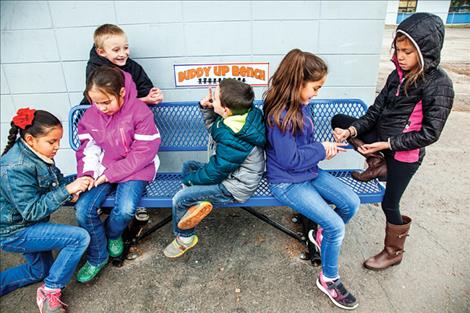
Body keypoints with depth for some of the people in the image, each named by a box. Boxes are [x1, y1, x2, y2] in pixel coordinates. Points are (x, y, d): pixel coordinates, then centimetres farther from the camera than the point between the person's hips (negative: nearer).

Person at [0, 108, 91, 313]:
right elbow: (32, 211, -29)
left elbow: (54, 186, 5)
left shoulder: (38, 154, -5)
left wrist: (73, 189, -15)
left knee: (40, 271, 25)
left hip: (27, 224, 9)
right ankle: (50, 292, -1)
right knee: (80, 237, -20)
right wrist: (67, 190, -33)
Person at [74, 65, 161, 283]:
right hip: (102, 170, 4)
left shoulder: (140, 112, -17)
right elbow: (87, 148, 7)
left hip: (134, 169, -4)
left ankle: (112, 234, 13)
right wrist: (87, 174, -11)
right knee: (83, 209, -16)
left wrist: (111, 174, -18)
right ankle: (97, 257, 10)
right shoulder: (90, 115, 0)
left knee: (125, 209, -28)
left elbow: (143, 152, -17)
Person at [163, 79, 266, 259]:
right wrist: (206, 108, -8)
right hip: (230, 171, 10)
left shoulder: (233, 140, -34)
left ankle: (184, 238, 17)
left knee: (179, 199, -7)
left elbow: (215, 172, -23)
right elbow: (214, 128, 9)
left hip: (234, 188, -10)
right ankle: (199, 201, 0)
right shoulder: (242, 114, -9)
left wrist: (188, 179, -6)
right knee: (188, 166, 17)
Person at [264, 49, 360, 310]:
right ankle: (329, 279, 14)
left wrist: (323, 148, -4)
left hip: (309, 172, 9)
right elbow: (289, 160, -24)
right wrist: (321, 150, -13)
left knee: (352, 202, 0)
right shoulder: (280, 116, -27)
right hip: (287, 183, -8)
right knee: (336, 226, -13)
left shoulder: (300, 105, 1)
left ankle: (322, 235, 28)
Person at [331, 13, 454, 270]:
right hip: (382, 138, 7)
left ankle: (394, 252, 32)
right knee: (338, 121, 2)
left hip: (406, 153, -6)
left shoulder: (439, 84, -18)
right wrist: (351, 131, -17)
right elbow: (375, 112, 0)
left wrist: (386, 144, -21)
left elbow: (429, 133, -18)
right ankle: (378, 164, 12)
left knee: (390, 203, 4)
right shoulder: (398, 75, -1)